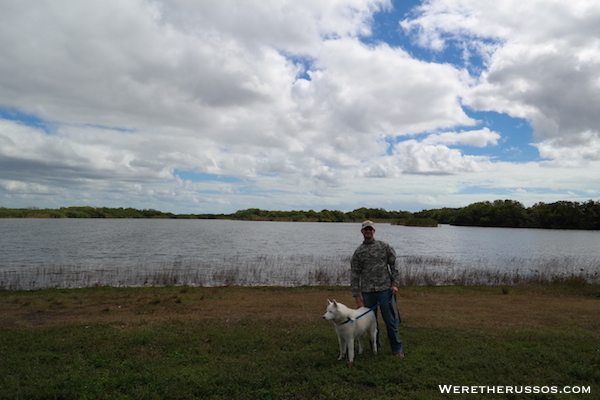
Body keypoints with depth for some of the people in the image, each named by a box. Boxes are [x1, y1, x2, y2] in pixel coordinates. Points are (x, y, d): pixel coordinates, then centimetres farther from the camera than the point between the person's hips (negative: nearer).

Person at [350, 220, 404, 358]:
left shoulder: (385, 247, 3)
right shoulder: (358, 252, 5)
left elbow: (394, 266, 6)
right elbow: (354, 274, 4)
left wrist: (395, 284, -5)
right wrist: (357, 296, 1)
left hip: (384, 289, -1)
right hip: (367, 291, 2)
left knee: (390, 320, 2)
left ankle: (397, 348, 16)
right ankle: (375, 347, 28)